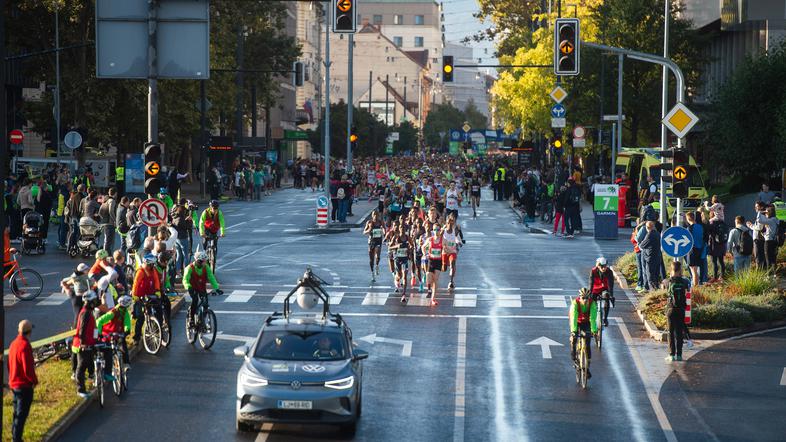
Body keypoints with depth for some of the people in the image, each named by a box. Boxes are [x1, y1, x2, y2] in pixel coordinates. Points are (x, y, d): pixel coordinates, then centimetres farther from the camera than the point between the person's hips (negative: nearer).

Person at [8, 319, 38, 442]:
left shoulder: (14, 343, 3)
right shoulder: (25, 346, -23)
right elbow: (28, 369, -23)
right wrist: (34, 381, -8)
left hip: (14, 384, 9)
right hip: (24, 386, -9)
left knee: (17, 413, 19)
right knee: (21, 415, 0)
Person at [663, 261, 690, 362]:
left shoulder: (668, 282, -8)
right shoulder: (684, 282, -5)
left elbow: (663, 283, 15)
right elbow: (688, 286, 17)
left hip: (671, 309, -1)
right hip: (681, 309, 1)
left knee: (671, 332, 3)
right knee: (679, 333, 7)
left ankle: (672, 354, 0)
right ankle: (679, 354, 7)